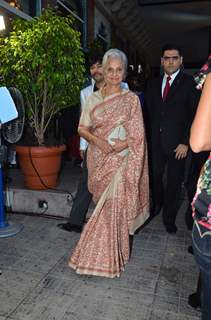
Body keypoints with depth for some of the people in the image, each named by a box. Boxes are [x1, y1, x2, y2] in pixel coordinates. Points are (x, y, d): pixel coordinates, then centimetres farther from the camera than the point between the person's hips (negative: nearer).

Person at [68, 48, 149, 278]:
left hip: (119, 161, -3)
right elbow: (82, 128, 5)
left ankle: (108, 258, 16)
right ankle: (104, 254, 34)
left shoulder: (131, 99, -2)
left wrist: (119, 145, -17)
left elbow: (137, 136, -3)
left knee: (113, 207, -3)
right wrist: (98, 140, -13)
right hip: (98, 160, 3)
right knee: (103, 205, 13)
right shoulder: (94, 98, 6)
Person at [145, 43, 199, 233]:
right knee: (155, 177, 12)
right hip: (155, 142, 3)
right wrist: (147, 137, 3)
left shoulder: (190, 83, -3)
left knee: (174, 182, 7)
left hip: (177, 143, -3)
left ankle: (169, 218, 24)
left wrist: (185, 142, -12)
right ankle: (157, 204, 38)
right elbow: (148, 113, 11)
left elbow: (195, 115, -6)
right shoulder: (153, 84, 11)